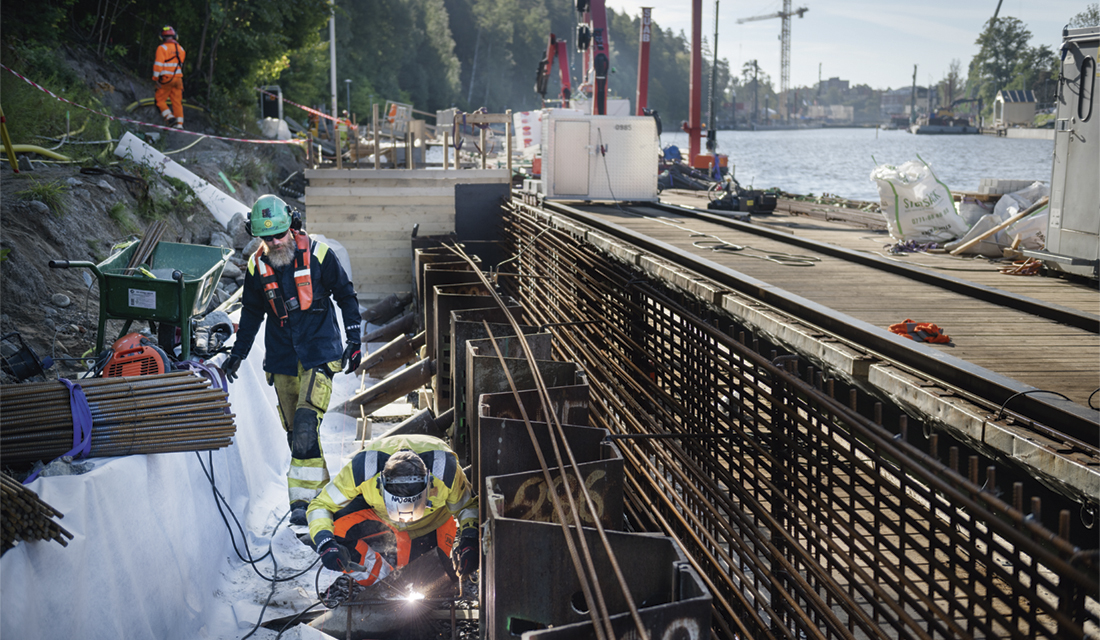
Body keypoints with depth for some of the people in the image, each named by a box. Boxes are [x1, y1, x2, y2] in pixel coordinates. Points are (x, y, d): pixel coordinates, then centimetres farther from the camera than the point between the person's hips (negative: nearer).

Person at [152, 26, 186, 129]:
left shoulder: (162, 48, -6)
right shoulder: (181, 49, 11)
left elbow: (158, 64, -13)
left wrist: (156, 78, -10)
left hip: (166, 79, -5)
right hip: (178, 78, 5)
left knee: (160, 100, 5)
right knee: (177, 102, 6)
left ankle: (170, 117, -11)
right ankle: (179, 124, 2)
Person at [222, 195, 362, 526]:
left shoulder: (316, 254, -7)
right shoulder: (257, 266, 3)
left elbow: (346, 296, 4)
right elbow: (251, 312, 18)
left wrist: (354, 340, 2)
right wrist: (238, 353, 19)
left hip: (319, 352, -4)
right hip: (282, 358, 4)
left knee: (306, 422, -17)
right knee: (295, 431, 4)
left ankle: (302, 498, -14)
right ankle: (321, 489, 15)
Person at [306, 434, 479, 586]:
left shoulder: (445, 469, -38)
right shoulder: (363, 468, -38)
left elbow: (467, 505, -16)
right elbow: (321, 505, -24)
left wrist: (470, 540, -35)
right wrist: (325, 543, -43)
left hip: (431, 523, 1)